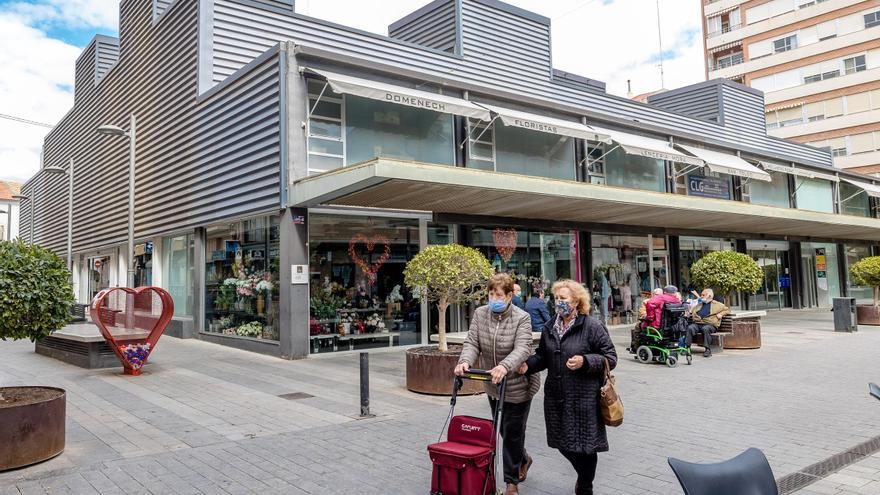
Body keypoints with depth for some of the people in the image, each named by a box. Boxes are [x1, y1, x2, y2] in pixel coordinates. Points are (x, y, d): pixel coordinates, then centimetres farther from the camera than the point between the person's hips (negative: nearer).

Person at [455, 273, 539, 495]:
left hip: (518, 386, -5)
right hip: (493, 386, 5)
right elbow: (472, 343, -8)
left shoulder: (522, 318, -15)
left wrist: (504, 366, -46)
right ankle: (523, 459, 46)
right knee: (504, 430, 19)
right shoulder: (480, 314, -2)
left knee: (512, 432, 2)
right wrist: (465, 361, -30)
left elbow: (522, 349, -28)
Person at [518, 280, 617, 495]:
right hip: (556, 397, 6)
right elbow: (542, 356, 17)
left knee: (584, 445, 4)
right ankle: (583, 475, 44)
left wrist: (585, 361, -22)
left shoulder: (592, 326, -9)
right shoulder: (549, 327, 8)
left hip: (584, 398, -5)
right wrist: (528, 365, -2)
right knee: (563, 443, 14)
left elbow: (610, 358, -8)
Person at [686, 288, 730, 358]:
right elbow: (691, 312, 38)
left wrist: (721, 314, 0)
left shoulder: (717, 304, 18)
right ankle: (687, 346, -30)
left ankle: (707, 349, -31)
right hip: (697, 323, 4)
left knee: (705, 329, -38)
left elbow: (727, 309, 18)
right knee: (690, 328, -29)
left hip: (710, 324, -3)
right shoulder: (699, 305, 31)